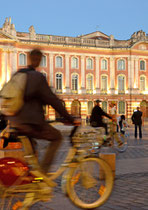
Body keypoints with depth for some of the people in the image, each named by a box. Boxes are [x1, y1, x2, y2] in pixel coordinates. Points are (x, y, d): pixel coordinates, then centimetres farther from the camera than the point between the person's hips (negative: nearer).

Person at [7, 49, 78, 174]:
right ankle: (43, 170, 5)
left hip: (14, 121, 7)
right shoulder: (38, 77, -9)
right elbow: (53, 100, -10)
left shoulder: (17, 75, 10)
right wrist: (70, 119, -4)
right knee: (57, 137, 13)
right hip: (31, 122, -7)